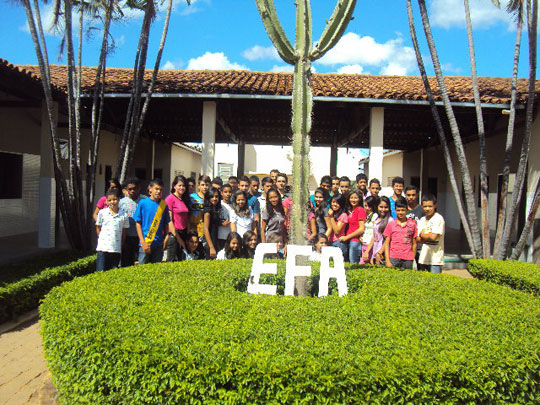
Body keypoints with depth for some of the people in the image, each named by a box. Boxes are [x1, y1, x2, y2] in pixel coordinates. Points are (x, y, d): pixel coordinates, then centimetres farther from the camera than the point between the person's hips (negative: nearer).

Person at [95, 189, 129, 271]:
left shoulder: (124, 215, 2)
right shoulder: (102, 213, 2)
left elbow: (124, 232, 9)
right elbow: (98, 228, 11)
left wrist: (121, 245, 8)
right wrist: (101, 239, 6)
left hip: (116, 250, 1)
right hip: (103, 248, -1)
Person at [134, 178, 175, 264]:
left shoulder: (164, 205, 5)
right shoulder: (143, 203, -2)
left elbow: (168, 222, 8)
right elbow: (138, 223, -1)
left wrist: (175, 235, -4)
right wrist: (143, 242, -7)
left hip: (159, 244, 3)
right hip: (145, 244, -3)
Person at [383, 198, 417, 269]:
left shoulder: (412, 225, 7)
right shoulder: (391, 225, 5)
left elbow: (414, 244, 11)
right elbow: (386, 244, 4)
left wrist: (413, 259, 7)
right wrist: (387, 261, -2)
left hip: (407, 260, 1)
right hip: (393, 259, -1)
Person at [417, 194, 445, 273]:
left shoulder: (438, 218, -8)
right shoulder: (422, 220, 12)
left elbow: (433, 237, -18)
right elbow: (417, 239, 7)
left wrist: (422, 235, -1)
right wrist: (428, 237, -11)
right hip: (423, 258, 6)